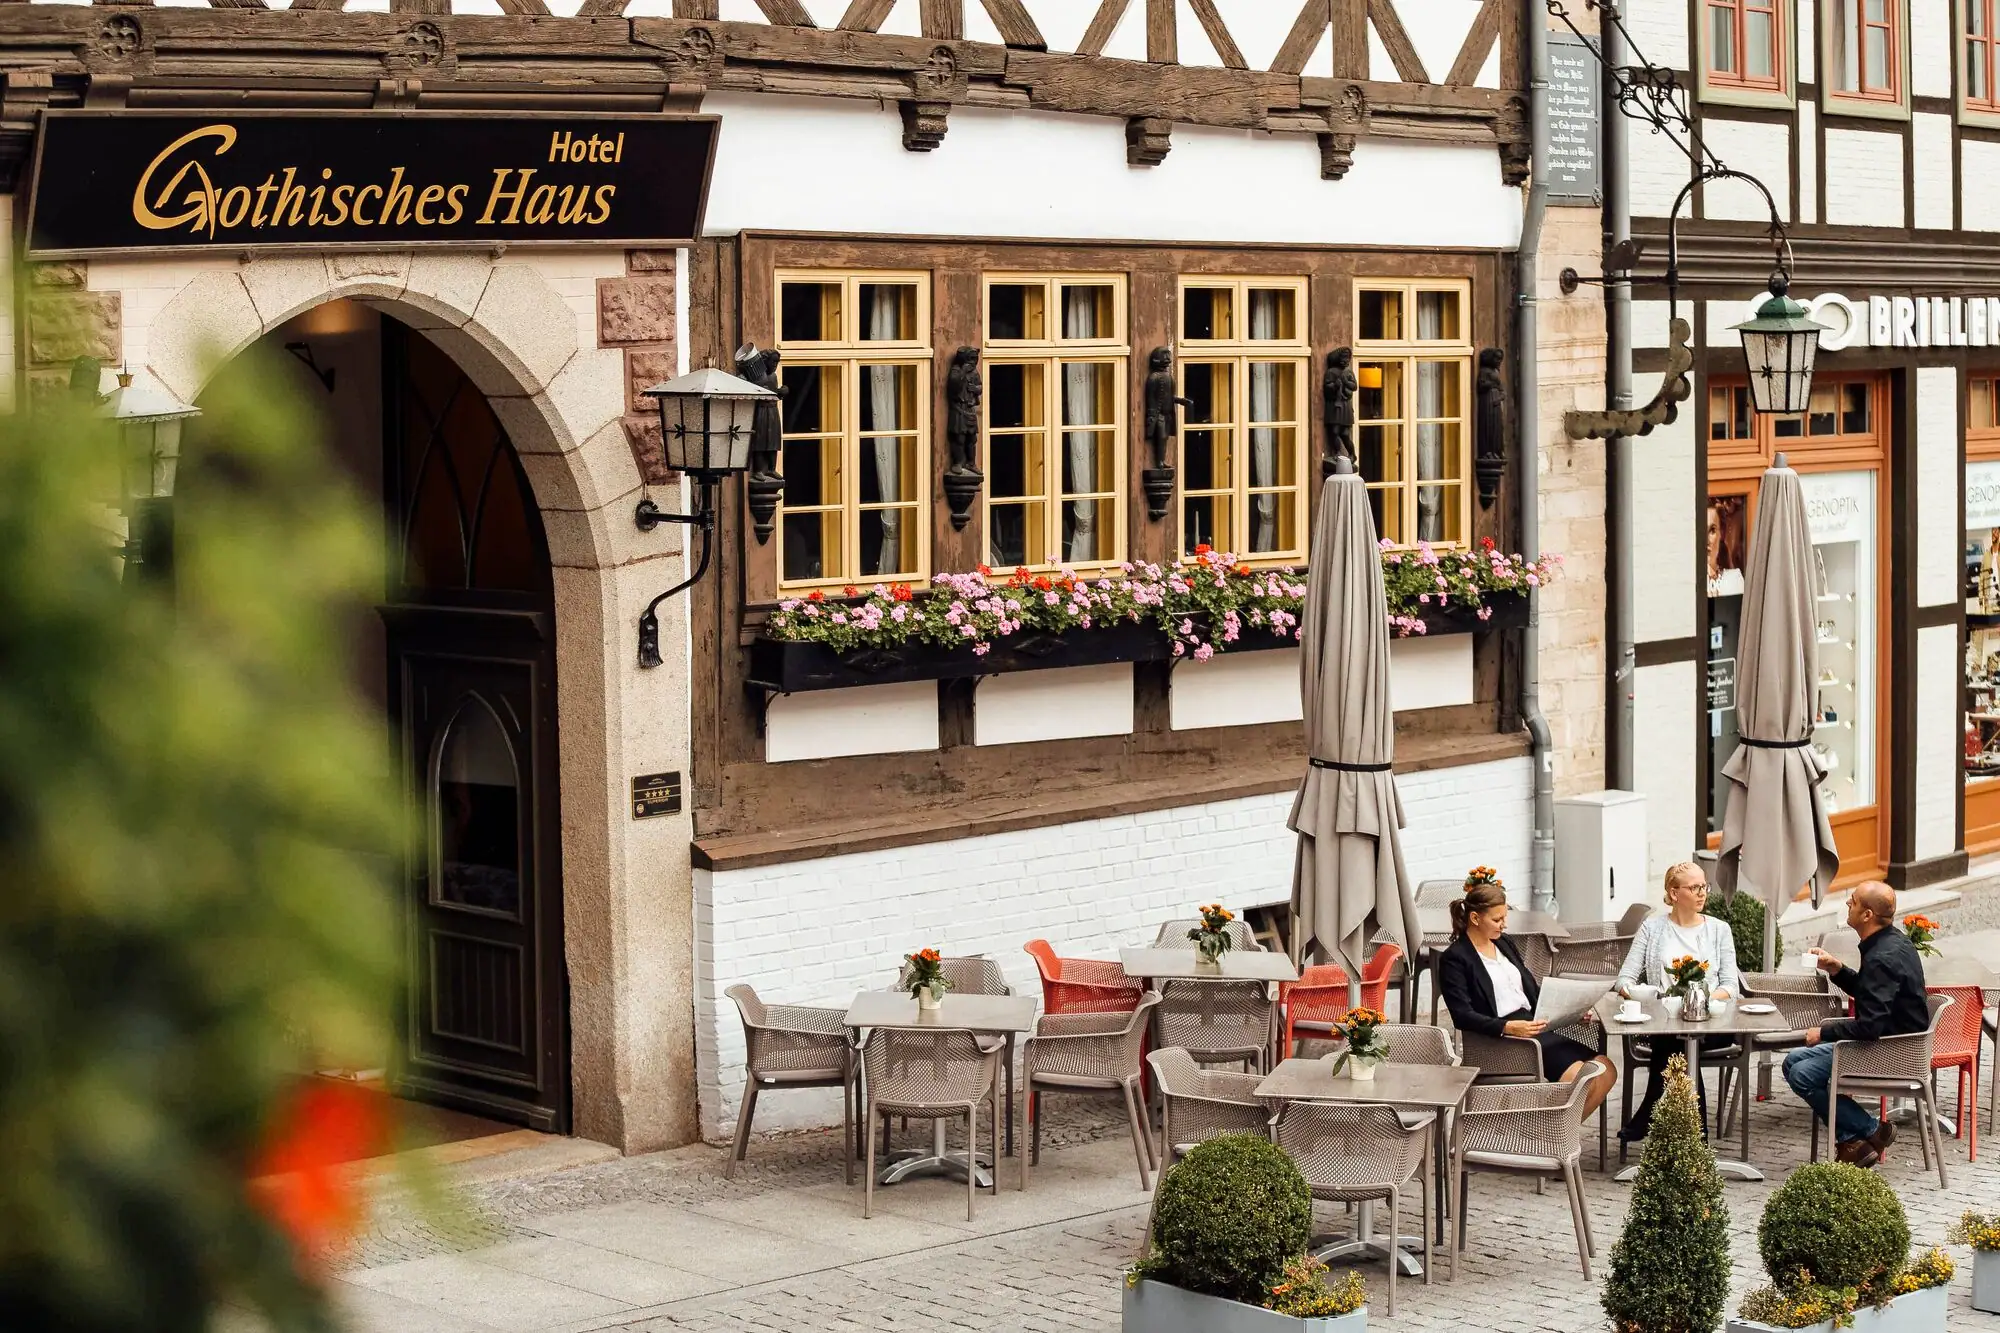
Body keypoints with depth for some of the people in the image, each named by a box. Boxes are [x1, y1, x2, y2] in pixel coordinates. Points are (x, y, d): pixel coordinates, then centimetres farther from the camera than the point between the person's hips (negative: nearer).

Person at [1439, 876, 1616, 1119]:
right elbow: (1463, 1016, -15)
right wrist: (1509, 1027, -28)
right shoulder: (1454, 960, -5)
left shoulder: (1505, 944, 19)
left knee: (1605, 1071, -9)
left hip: (1533, 1026, 8)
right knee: (1586, 1079, -24)